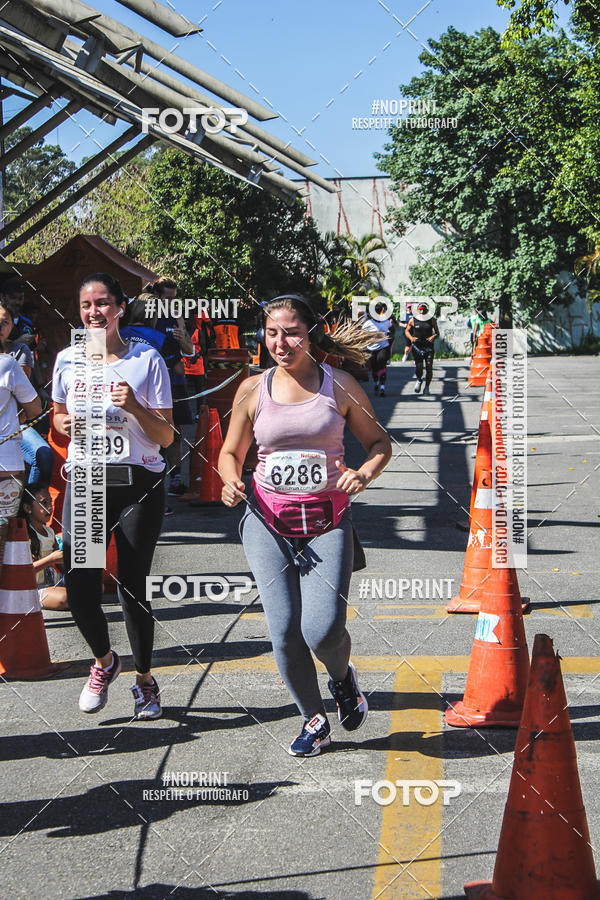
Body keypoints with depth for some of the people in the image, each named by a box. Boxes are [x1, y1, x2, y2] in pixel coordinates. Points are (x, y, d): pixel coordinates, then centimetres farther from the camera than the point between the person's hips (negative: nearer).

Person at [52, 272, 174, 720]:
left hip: (139, 485, -2)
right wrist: (67, 424, -3)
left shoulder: (147, 360, -2)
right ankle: (104, 660, 22)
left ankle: (145, 679, 24)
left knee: (133, 587, 1)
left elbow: (166, 437, -1)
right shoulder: (68, 360, 6)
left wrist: (135, 406, -19)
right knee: (80, 587, -9)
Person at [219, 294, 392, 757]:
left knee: (322, 629, -15)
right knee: (284, 630, -4)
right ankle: (314, 719, 19)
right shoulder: (253, 389, 3)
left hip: (327, 521, -1)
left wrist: (363, 473, -12)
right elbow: (231, 453, 14)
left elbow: (380, 442, 9)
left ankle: (342, 676, 22)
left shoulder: (340, 385, 0)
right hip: (268, 521, 2)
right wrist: (231, 482, -8)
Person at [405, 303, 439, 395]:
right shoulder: (412, 320, 3)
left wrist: (433, 337, -14)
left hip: (429, 347, 1)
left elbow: (437, 333, 9)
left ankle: (427, 387, 10)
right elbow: (407, 331, 12)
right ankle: (419, 380, 20)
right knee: (419, 367, -13)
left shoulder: (432, 320, 5)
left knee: (429, 367, -6)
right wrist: (411, 338, -8)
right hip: (417, 346, -1)